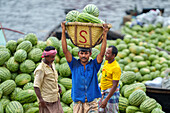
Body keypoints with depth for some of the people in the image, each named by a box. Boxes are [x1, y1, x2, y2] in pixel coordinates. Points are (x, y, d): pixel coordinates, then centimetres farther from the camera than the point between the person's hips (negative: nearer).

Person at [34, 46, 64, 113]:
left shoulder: (52, 64, 9)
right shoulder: (41, 69, -18)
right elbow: (36, 86, -20)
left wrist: (58, 87, 12)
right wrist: (41, 100, -25)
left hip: (55, 98, 8)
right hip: (46, 100, -8)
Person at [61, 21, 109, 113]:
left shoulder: (94, 65, 4)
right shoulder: (74, 65, 4)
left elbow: (102, 53, -8)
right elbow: (65, 51, -3)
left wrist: (105, 35, -16)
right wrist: (63, 31, -8)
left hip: (92, 104, -1)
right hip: (78, 104, 1)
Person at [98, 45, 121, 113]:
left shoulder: (116, 67, -22)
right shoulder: (106, 62, 4)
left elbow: (114, 86, -24)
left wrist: (106, 100, -26)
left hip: (111, 92, -9)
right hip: (103, 92, 9)